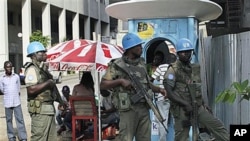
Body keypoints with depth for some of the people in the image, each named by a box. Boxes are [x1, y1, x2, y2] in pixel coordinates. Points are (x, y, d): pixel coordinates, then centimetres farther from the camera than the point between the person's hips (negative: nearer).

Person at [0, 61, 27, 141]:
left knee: (20, 120, -2)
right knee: (9, 120, 8)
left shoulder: (16, 76, 1)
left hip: (17, 102, 0)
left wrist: (15, 94, 11)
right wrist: (8, 95, 10)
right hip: (7, 103, 0)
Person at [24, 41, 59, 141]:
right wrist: (48, 83, -19)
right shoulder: (32, 69, -14)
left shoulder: (43, 68, 16)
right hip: (39, 109, -10)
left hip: (49, 108, 10)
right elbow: (31, 90, -26)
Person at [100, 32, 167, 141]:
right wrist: (120, 81, -18)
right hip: (128, 109, -6)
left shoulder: (142, 64, 14)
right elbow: (102, 85, -7)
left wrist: (159, 89, 4)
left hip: (144, 108, 6)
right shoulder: (117, 65, -6)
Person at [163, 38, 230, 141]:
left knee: (218, 127, -1)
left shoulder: (195, 68, 11)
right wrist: (185, 104, -21)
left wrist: (203, 104, 12)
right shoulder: (173, 70, -10)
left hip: (198, 107, 6)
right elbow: (169, 93, -17)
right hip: (181, 110, -5)